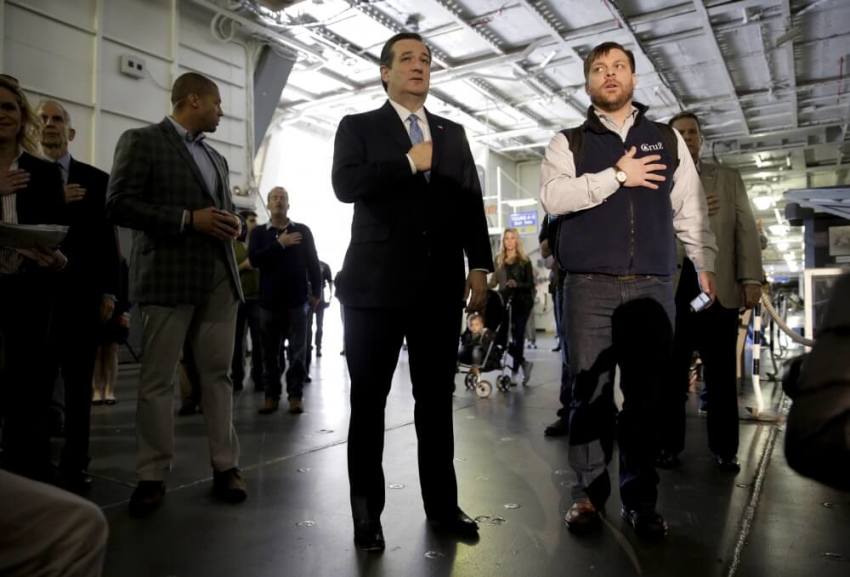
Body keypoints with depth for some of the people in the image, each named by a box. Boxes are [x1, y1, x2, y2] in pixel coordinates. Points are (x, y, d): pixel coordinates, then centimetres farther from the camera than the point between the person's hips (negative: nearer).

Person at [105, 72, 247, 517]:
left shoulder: (216, 158, 23)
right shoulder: (141, 141, 2)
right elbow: (119, 205, -7)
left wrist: (231, 223, 4)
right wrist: (188, 219, -14)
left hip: (220, 276, 6)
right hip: (169, 275, -6)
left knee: (218, 374, 5)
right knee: (157, 378, -1)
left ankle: (225, 466, 10)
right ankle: (152, 476, 8)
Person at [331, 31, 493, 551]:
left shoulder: (453, 134, 17)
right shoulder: (358, 127, 7)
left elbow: (472, 204, 11)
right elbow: (345, 184, -11)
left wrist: (480, 266, 1)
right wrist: (410, 163, -8)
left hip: (440, 286, 3)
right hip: (376, 285, -3)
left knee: (437, 400, 10)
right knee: (369, 401, 6)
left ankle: (442, 505, 24)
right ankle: (368, 512, 20)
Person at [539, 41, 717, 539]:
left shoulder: (668, 139, 18)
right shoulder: (569, 142, 11)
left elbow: (690, 209, 17)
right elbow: (553, 198, -7)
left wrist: (706, 265, 11)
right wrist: (618, 176, -8)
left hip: (653, 286, 2)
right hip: (590, 285, -1)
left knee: (646, 395, 2)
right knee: (591, 393, -1)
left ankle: (641, 499, 13)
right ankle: (589, 493, 11)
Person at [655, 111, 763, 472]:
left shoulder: (728, 178, 14)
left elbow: (746, 229, 6)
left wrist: (751, 278, -4)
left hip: (720, 286, 1)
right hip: (670, 289, 0)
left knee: (721, 373, 7)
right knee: (671, 372, 6)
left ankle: (724, 448, 18)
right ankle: (669, 444, 16)